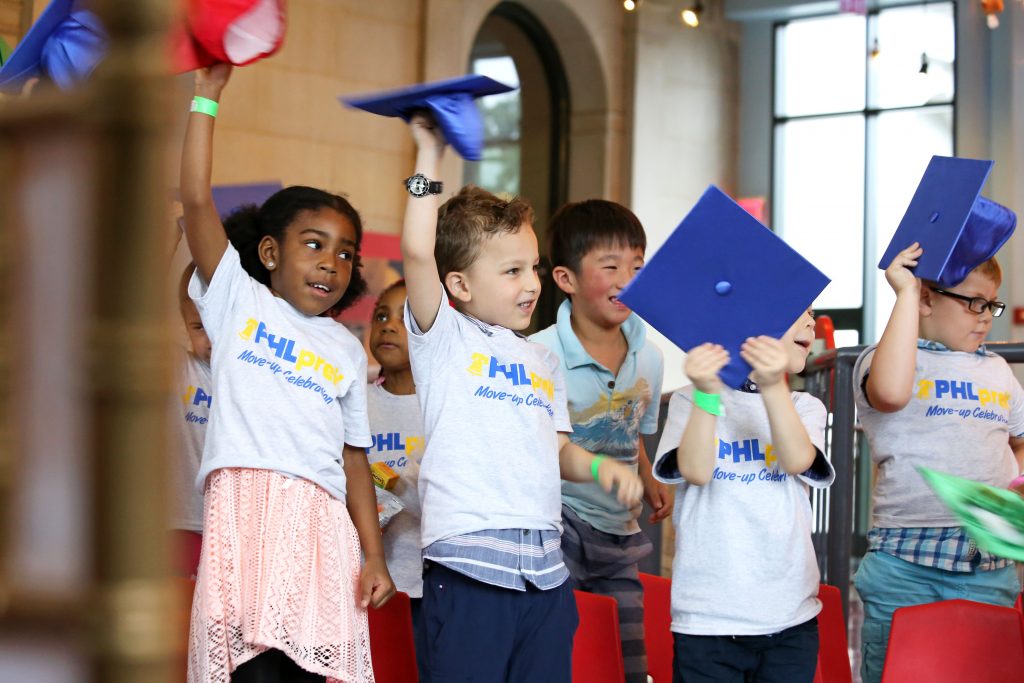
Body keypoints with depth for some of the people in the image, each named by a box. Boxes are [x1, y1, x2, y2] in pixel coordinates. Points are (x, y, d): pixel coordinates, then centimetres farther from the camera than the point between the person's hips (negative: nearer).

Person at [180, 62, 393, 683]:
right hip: (243, 501, -3)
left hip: (320, 519, 3)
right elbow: (197, 199, 4)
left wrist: (374, 557, 10)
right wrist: (206, 98, 1)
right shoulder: (238, 302, 14)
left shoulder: (346, 348, 21)